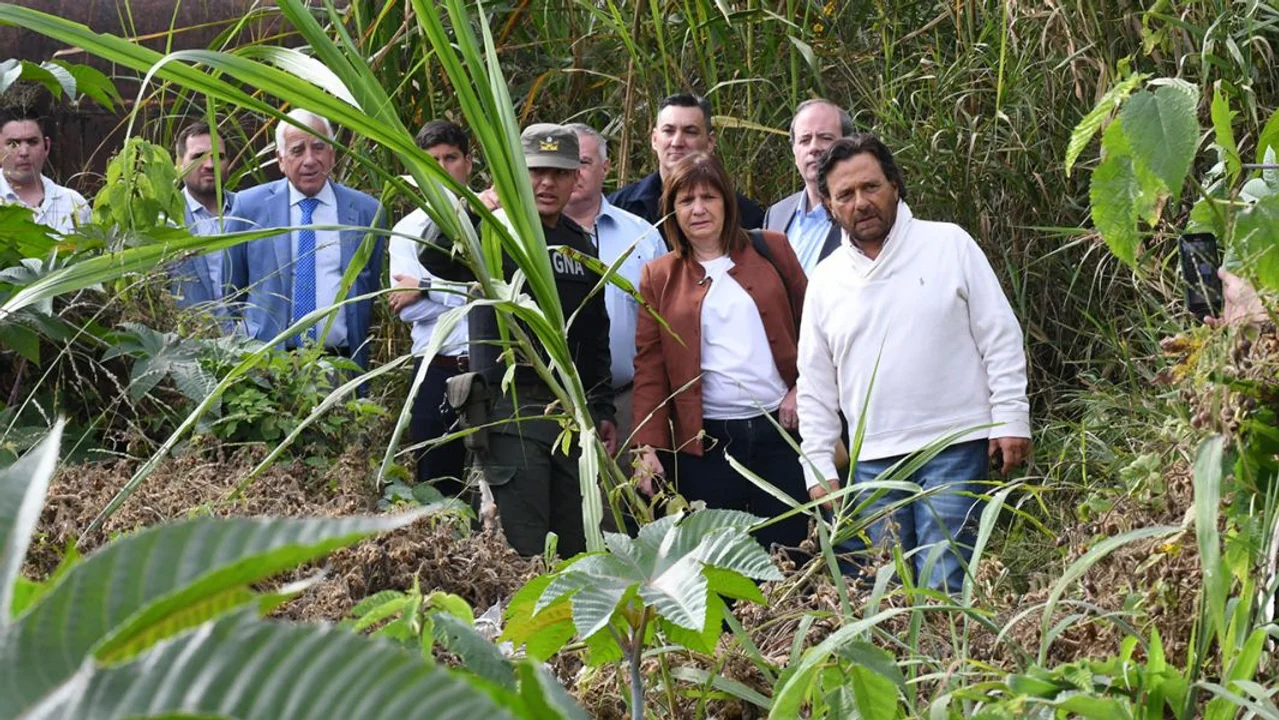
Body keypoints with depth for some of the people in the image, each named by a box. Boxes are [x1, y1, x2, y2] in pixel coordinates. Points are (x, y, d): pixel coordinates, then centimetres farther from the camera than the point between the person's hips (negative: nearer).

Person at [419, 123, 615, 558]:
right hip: (512, 411, -6)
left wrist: (603, 409, 20)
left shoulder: (579, 244, 17)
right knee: (524, 554, -9)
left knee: (578, 549, 8)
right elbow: (434, 260, -25)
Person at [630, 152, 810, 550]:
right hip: (704, 442, 0)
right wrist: (648, 446, -3)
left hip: (779, 429, 0)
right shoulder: (659, 276, 8)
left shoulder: (771, 249, 8)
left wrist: (804, 389, -4)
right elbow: (650, 367, 5)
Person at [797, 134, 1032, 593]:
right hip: (873, 460, 4)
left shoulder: (949, 245, 1)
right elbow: (815, 387, 15)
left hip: (955, 446, -4)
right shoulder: (825, 281, 10)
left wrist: (1011, 421, -5)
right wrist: (819, 467, 9)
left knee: (943, 588, -11)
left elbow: (1000, 337, 1)